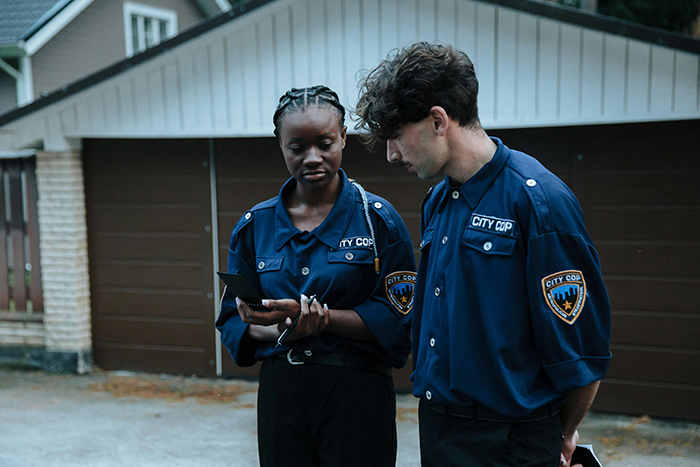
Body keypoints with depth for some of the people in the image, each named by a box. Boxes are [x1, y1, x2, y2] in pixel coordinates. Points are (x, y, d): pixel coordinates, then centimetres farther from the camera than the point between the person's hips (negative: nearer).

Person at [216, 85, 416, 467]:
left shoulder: (378, 219, -4)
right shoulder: (254, 227, 6)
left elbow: (397, 317, -9)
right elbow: (232, 319, 6)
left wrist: (312, 316, -21)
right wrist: (279, 331, -16)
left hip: (357, 391, -2)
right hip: (280, 389, 3)